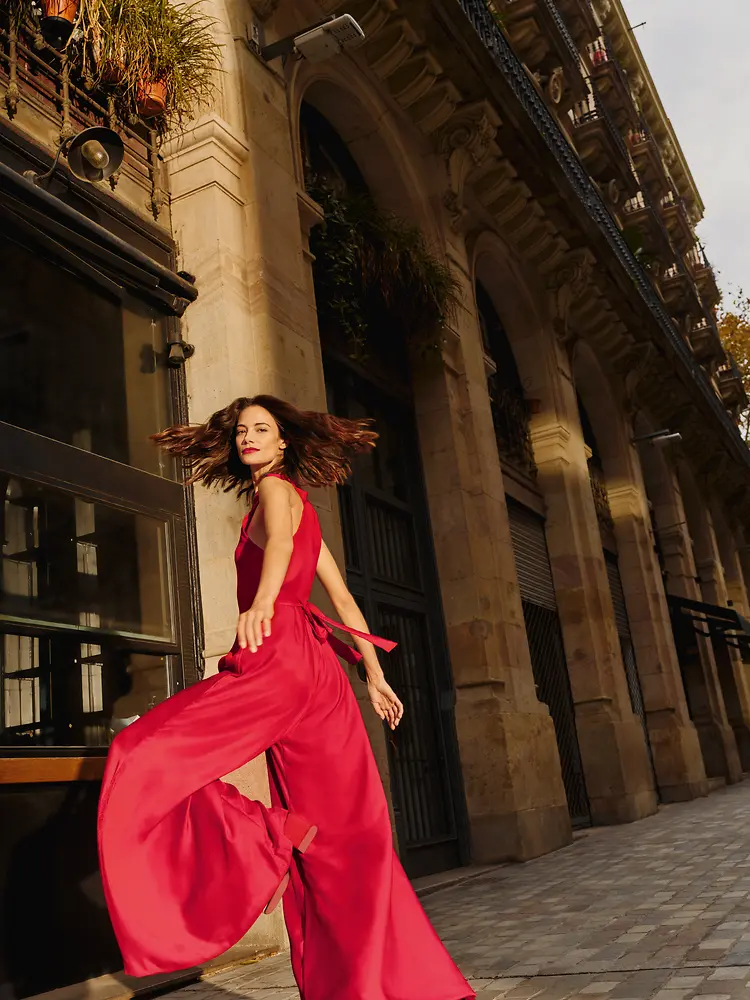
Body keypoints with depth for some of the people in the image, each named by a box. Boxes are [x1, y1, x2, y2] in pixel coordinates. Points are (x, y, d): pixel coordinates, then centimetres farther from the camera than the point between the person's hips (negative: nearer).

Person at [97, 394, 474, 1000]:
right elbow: (344, 597, 23)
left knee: (146, 758, -10)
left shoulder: (276, 488, 2)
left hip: (280, 657, -9)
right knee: (339, 833, 8)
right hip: (314, 673, 9)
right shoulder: (300, 506, 26)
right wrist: (374, 675, 22)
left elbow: (280, 545, -23)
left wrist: (262, 603, -42)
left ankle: (265, 840, -15)